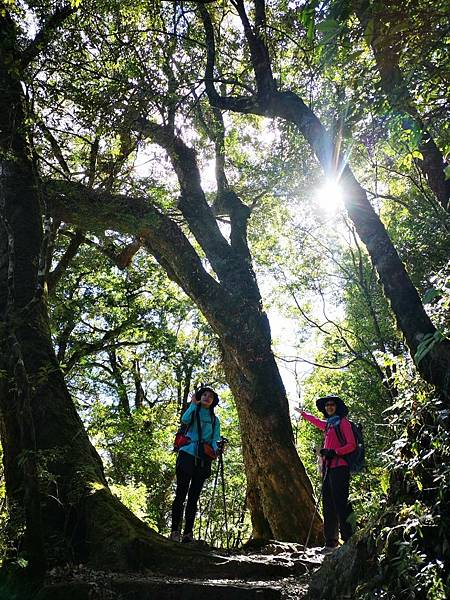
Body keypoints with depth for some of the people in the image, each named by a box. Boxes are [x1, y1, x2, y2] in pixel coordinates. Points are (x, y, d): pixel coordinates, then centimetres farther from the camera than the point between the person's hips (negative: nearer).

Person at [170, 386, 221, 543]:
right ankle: (175, 530, -3)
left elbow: (215, 438, 6)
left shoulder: (215, 419, 16)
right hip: (187, 455, -3)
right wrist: (193, 404, -9)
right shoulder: (194, 412, 8)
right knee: (181, 493, -6)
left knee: (194, 496, 4)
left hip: (203, 460, 3)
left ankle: (188, 533, 7)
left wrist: (214, 449, -14)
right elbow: (184, 420, -15)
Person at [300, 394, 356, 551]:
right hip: (328, 468, 8)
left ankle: (349, 539, -9)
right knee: (328, 506, 7)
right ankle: (331, 542, 12)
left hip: (339, 467, -8)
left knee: (340, 503, -13)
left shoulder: (342, 422, -1)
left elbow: (352, 445, -8)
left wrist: (334, 452, -18)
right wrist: (302, 412, 54)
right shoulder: (328, 424, 20)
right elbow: (315, 421, 41)